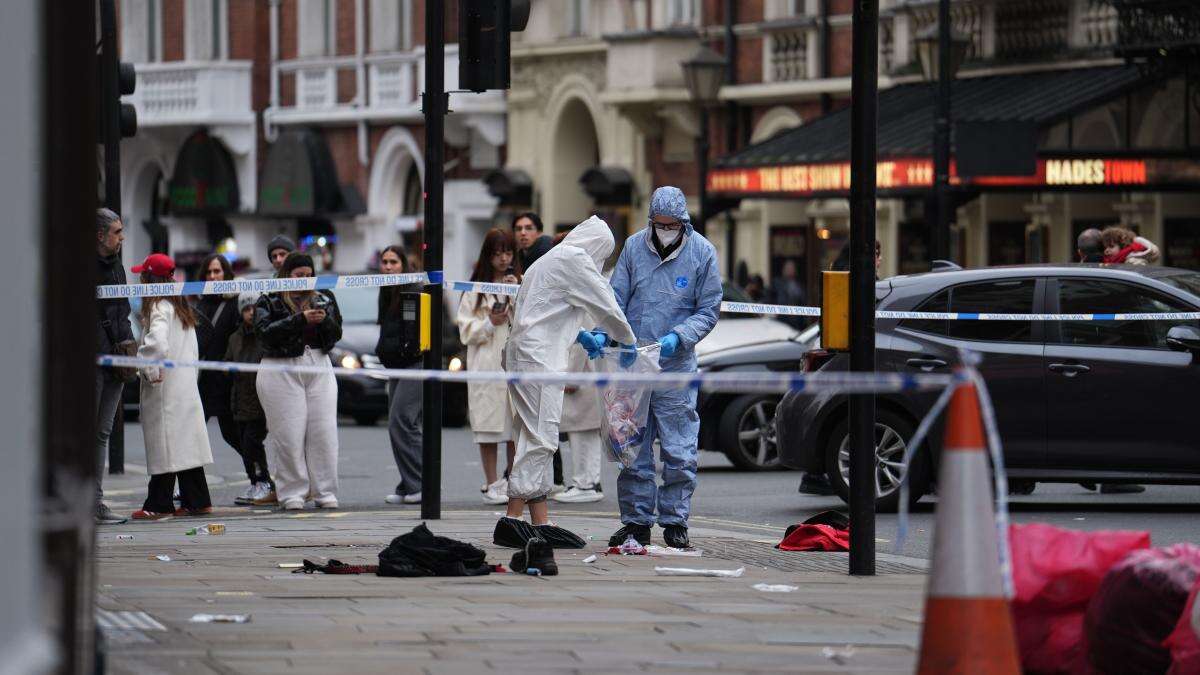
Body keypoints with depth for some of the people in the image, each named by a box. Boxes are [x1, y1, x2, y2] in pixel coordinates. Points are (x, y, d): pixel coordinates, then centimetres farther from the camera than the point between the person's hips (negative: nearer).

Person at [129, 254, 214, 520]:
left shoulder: (159, 307, -13)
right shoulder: (182, 306, 14)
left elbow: (157, 343, -30)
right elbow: (194, 350, 18)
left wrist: (150, 371, -15)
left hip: (165, 387, -9)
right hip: (187, 383, 9)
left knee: (164, 446, -6)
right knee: (187, 442, 12)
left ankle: (159, 505, -4)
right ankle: (197, 500, 14)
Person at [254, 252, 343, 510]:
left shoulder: (323, 299, 14)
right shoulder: (268, 301, 3)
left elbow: (336, 335, 11)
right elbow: (265, 332, -12)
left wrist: (325, 320, -11)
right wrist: (300, 319, -20)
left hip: (319, 368, 3)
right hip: (281, 371, -3)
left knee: (324, 432, -1)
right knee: (289, 435, -5)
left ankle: (325, 492, 5)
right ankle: (292, 494, 0)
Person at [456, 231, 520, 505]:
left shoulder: (521, 283, 12)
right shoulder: (475, 289, 7)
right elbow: (466, 329, 3)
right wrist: (490, 323, -12)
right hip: (486, 364, -2)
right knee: (489, 427, -2)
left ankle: (514, 482, 10)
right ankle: (492, 485, 3)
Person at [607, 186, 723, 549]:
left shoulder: (702, 253, -2)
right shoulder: (634, 246, 4)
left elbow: (708, 311, 0)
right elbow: (616, 298, 7)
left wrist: (678, 337, -16)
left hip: (676, 366, -2)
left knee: (679, 451, -2)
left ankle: (675, 522, 7)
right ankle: (636, 521, 13)